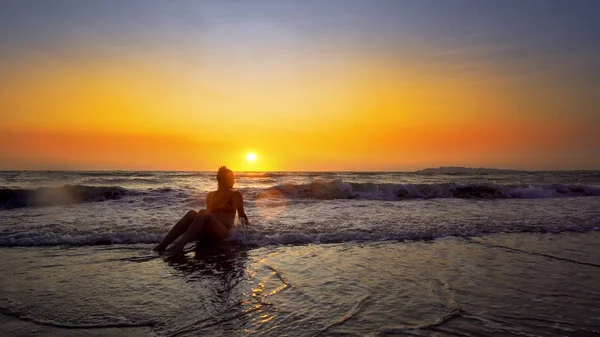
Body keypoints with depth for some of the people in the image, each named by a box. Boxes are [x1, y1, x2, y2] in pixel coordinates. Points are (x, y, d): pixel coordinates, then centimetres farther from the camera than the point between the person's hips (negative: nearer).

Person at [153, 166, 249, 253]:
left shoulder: (235, 194, 13)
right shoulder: (211, 195, 21)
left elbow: (241, 214, 18)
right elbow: (210, 211, 15)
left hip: (223, 232, -3)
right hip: (207, 231, 4)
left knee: (203, 213, -32)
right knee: (192, 213, -27)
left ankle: (180, 244, -51)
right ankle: (162, 245, -39)